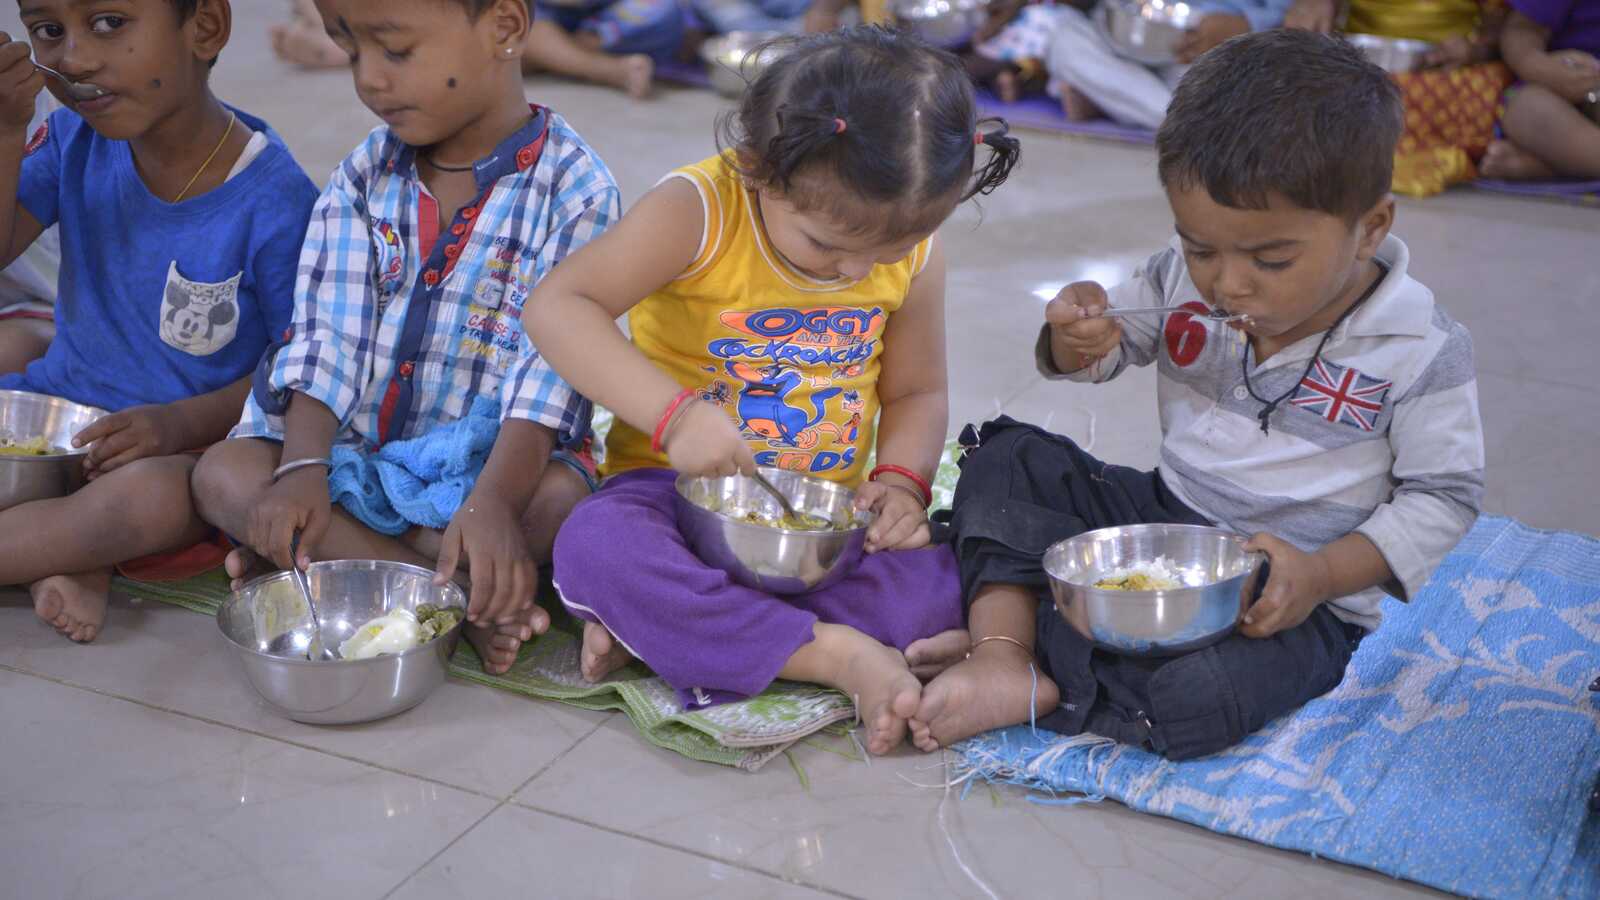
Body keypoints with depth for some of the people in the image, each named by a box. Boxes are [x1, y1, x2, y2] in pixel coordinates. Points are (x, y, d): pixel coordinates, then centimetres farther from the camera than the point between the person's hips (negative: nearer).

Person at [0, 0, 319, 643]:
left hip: (185, 446, -6)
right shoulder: (75, 141, 1)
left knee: (149, 496, -38)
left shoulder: (275, 200, -17)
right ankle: (63, 557, -15)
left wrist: (183, 423, -25)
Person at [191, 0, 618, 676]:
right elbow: (327, 340, -4)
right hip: (353, 453, 5)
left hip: (491, 460, -4)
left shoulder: (573, 188, -11)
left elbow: (550, 369, -19)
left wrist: (493, 501, -34)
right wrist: (303, 467, -22)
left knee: (558, 500, -34)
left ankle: (313, 561, -22)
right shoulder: (364, 176, 4)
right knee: (223, 473, -19)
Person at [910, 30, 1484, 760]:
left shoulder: (1419, 354, -15)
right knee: (1007, 458, -7)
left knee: (1196, 698, -37)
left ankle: (1028, 673, -14)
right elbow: (1106, 351, 14)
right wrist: (1077, 338, -13)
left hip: (1286, 597, -6)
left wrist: (1324, 574, -22)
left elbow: (1444, 496, -7)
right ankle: (1003, 652, -23)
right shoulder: (1184, 279, -3)